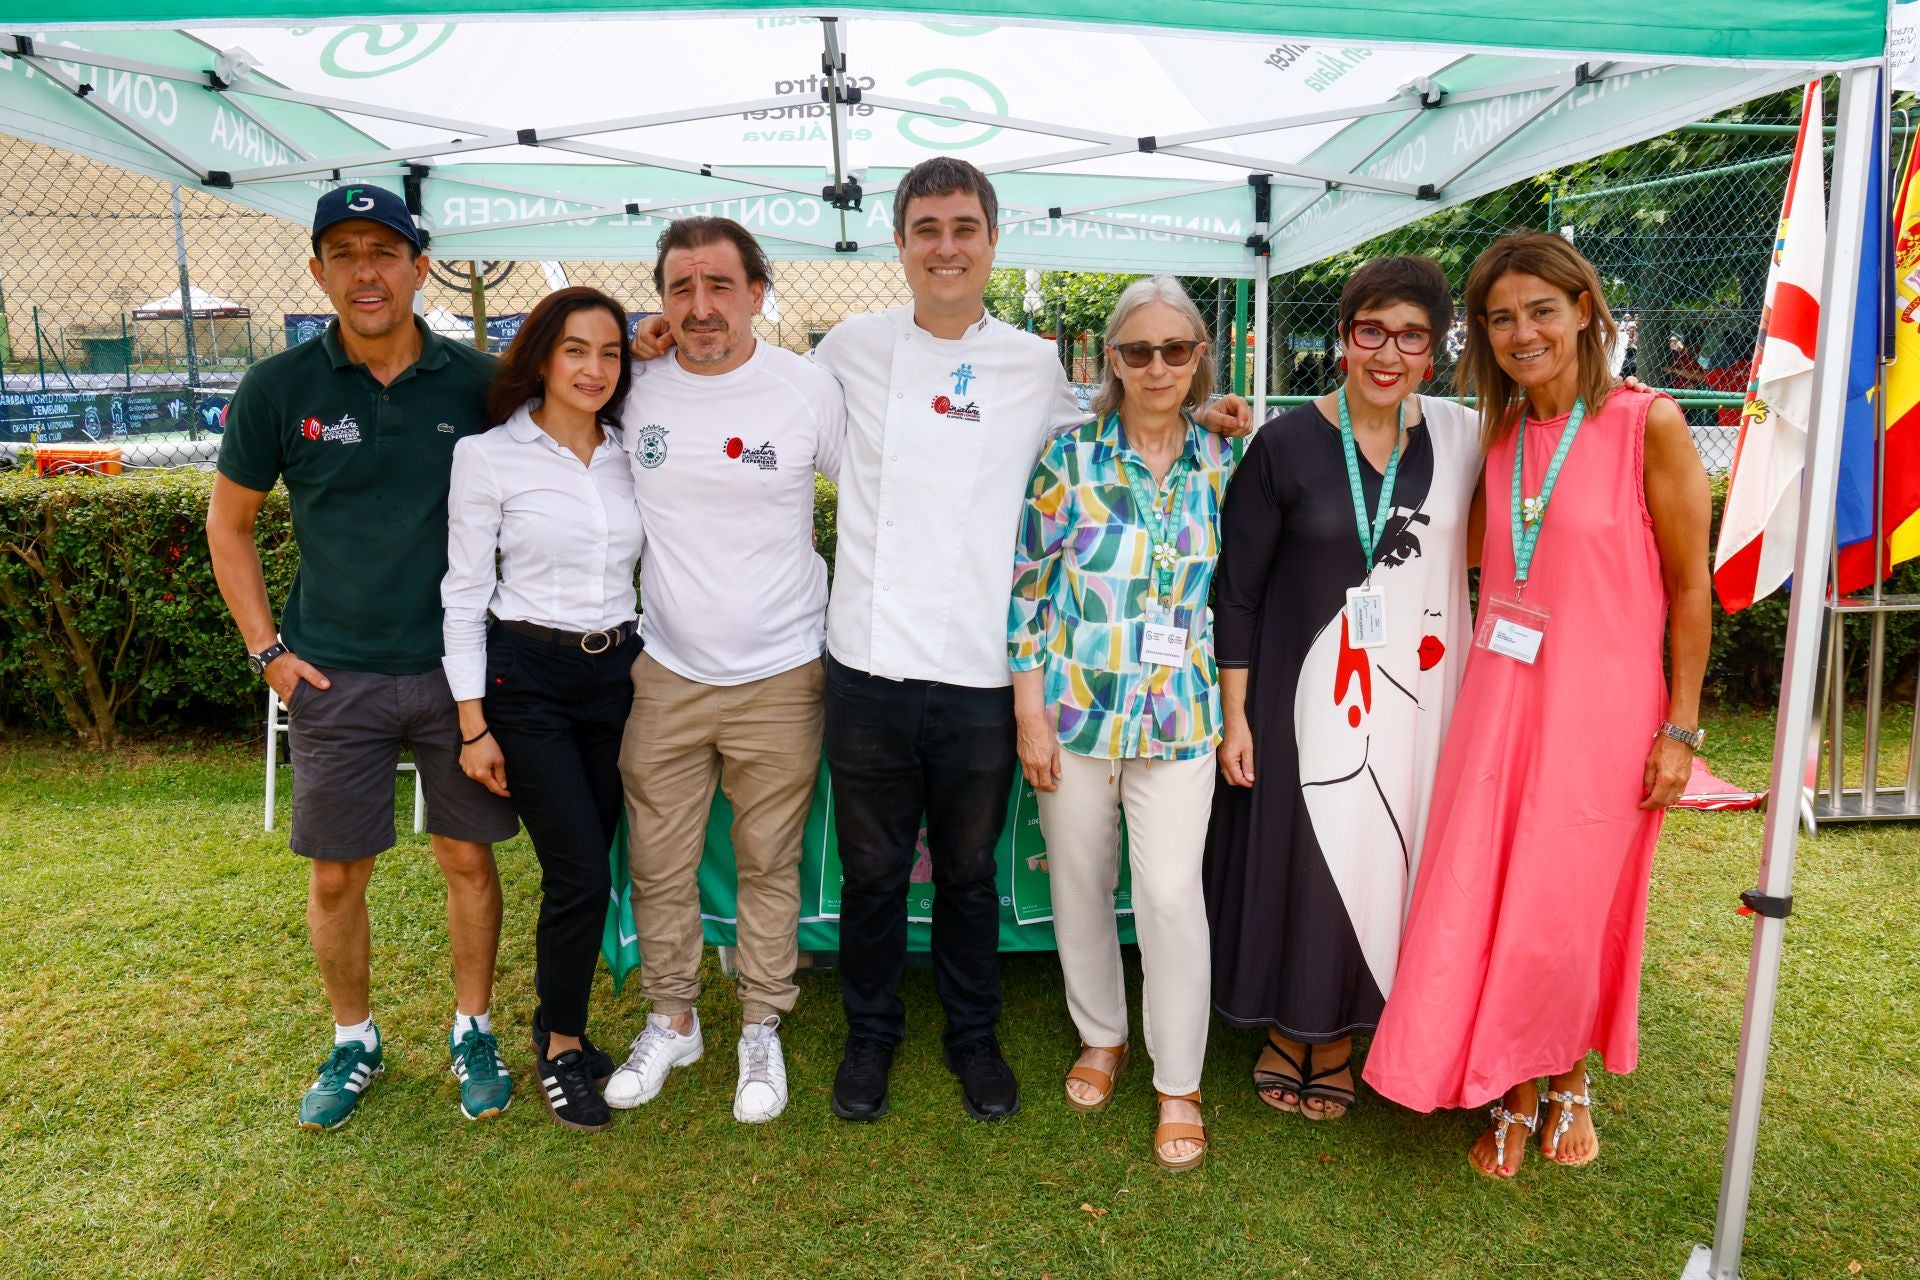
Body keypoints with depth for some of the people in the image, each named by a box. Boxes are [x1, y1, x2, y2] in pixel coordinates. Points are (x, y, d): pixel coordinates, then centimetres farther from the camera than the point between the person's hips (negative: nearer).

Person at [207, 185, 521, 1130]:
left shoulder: (478, 383, -3)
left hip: (458, 670, 0)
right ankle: (353, 1042, 30)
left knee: (468, 857, 8)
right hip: (334, 678, 0)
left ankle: (473, 1031, 27)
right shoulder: (280, 389, -3)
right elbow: (228, 524, 6)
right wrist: (267, 649, 1)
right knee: (335, 874, 9)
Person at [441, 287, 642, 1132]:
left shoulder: (632, 455, 6)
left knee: (584, 870, 11)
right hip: (528, 678, -4)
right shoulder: (488, 456, -6)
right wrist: (473, 723, -8)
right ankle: (562, 1049, 16)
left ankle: (559, 1031, 31)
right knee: (583, 875, -7)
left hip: (618, 673, 4)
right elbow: (464, 594, -6)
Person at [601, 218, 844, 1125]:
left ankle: (762, 1030, 29)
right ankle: (671, 1021, 33)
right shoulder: (634, 388, -2)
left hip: (780, 674, -2)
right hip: (664, 670, 2)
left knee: (771, 864, 11)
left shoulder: (810, 389, -8)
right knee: (659, 864, 11)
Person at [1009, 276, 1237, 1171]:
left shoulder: (1221, 462, 3)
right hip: (1074, 707, 0)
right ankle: (1100, 1036, 37)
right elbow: (1027, 585, -3)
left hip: (1177, 716, 0)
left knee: (1171, 894, -2)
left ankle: (1179, 1086, 18)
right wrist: (1030, 714, -6)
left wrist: (1234, 714, 7)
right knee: (1080, 884, 13)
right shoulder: (1070, 455, -4)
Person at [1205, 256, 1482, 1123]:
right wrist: (1234, 712, -6)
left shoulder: (1461, 437, 1)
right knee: (1298, 858, 6)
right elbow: (1237, 587, -4)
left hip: (1415, 693, 3)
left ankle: (1339, 1036, 30)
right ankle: (1287, 1032, 29)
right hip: (1307, 690, -2)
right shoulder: (1287, 445, -6)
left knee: (1383, 858, 10)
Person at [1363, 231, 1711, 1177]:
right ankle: (1516, 1096, 27)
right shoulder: (1498, 436, 6)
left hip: (1603, 704, -4)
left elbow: (1691, 587, -6)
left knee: (1573, 908, 8)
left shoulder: (1647, 424, -8)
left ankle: (1570, 1080, 35)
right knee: (1483, 900, 6)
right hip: (1502, 697, 4)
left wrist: (1681, 728, -7)